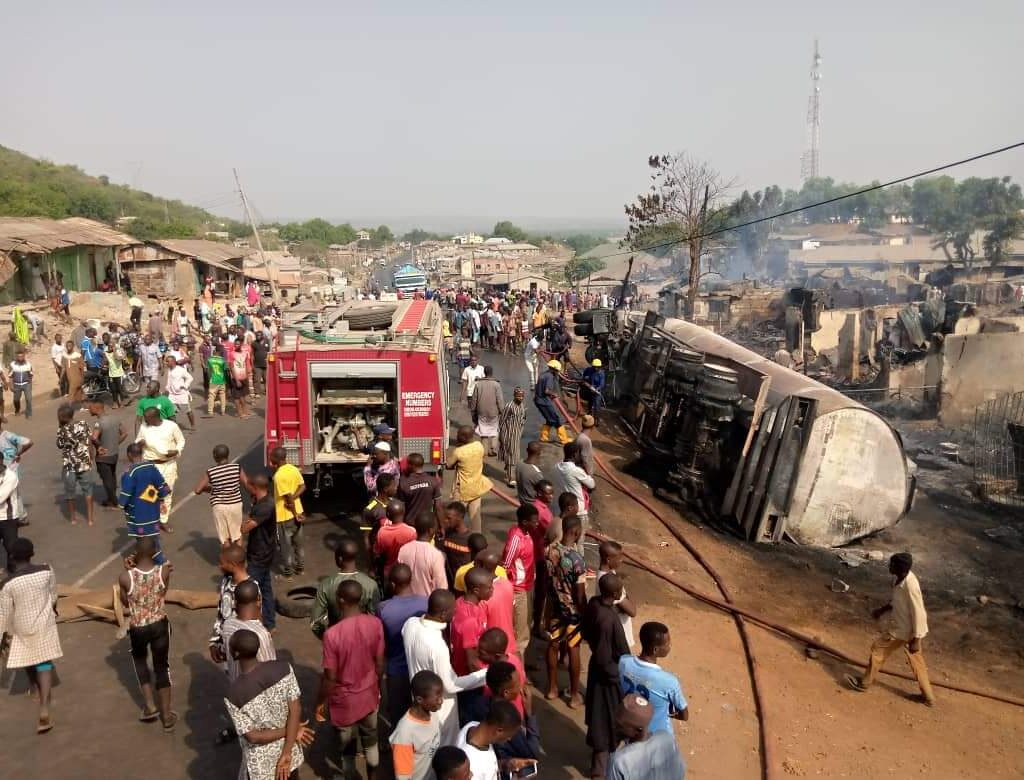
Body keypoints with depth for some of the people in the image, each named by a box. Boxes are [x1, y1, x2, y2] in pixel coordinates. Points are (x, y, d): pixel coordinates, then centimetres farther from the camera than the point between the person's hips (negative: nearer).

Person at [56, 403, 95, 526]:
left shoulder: (62, 431, -17)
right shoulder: (84, 424, -9)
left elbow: (60, 446, 1)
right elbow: (89, 442, -1)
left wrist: (60, 427, -2)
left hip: (70, 465, -2)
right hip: (85, 463, 2)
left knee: (70, 491, 16)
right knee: (87, 490, 15)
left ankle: (73, 517, 30)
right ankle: (90, 518, 18)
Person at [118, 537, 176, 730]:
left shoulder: (125, 577, -20)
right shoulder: (164, 571, -16)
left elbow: (126, 603, 0)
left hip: (137, 628, -1)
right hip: (160, 625, 1)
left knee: (140, 660, 30)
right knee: (162, 667, 18)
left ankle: (150, 705, 26)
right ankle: (166, 716, 25)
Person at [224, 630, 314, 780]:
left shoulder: (233, 696, -27)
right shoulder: (284, 668, -19)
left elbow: (253, 737, -22)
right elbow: (296, 709, -17)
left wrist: (288, 731, -10)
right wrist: (286, 754, -13)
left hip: (261, 762, -3)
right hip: (290, 750, 3)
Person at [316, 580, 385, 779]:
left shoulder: (332, 634, -30)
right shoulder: (375, 624, -17)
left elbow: (330, 677, -19)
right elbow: (380, 664, -5)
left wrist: (321, 702, -1)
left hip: (344, 701, -4)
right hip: (369, 695, 4)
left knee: (345, 747, 20)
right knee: (371, 743, 26)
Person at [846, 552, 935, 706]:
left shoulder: (910, 586, -32)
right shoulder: (898, 578, -5)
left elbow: (919, 614, -26)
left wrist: (915, 640, -21)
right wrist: (882, 610, 14)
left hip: (904, 629, -9)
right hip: (902, 625, 9)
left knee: (878, 649, 7)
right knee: (917, 661, 20)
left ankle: (865, 683, 25)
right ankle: (928, 697, 34)